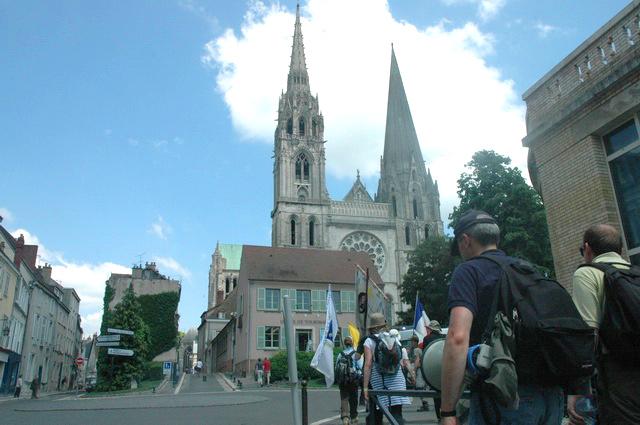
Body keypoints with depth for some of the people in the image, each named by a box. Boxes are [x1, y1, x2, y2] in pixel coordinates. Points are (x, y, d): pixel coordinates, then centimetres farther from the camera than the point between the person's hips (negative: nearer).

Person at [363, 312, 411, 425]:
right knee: (397, 414, 2)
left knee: (375, 416, 9)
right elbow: (401, 360, 8)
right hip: (396, 379, 2)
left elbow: (368, 365, -10)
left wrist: (365, 387, -9)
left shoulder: (369, 341, -2)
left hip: (377, 381, -2)